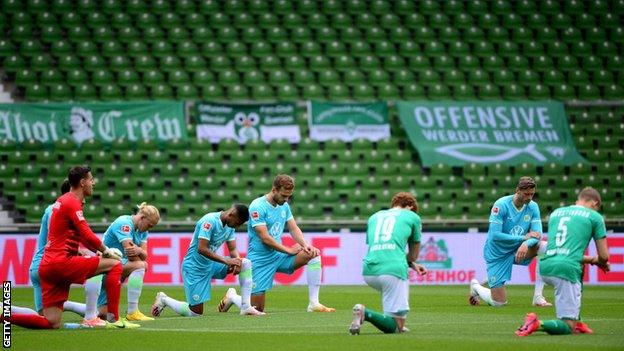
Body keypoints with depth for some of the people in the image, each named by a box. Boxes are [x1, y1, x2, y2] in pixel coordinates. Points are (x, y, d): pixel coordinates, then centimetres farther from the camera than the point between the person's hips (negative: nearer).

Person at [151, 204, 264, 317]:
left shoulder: (230, 225, 2)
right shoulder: (210, 221, -24)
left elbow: (233, 249, 6)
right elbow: (202, 249, -30)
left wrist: (237, 261, -18)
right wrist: (227, 261, -30)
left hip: (211, 265, 8)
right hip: (195, 267, -8)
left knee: (246, 264, -8)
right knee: (196, 313, -7)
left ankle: (246, 307, -5)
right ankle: (164, 299, 17)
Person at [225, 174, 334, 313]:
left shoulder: (284, 205, 7)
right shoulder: (258, 207, -18)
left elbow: (294, 228, 9)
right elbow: (265, 238, -21)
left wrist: (305, 245, -12)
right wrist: (289, 250, -13)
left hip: (279, 255, 7)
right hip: (260, 260, -7)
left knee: (314, 254, -15)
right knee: (257, 309, -7)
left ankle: (314, 304, -14)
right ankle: (232, 296, 26)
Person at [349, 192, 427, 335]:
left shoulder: (374, 217, 27)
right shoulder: (412, 216, 16)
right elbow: (414, 255, 24)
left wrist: (412, 265, 30)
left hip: (369, 271, 6)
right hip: (393, 271, -6)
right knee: (396, 327, -6)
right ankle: (366, 313, -28)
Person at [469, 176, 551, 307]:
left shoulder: (533, 207, -5)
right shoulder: (501, 205, -20)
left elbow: (537, 234, -12)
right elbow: (495, 235, -26)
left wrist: (526, 244, -35)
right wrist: (523, 237, -27)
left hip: (518, 250, 5)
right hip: (497, 255, -5)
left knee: (545, 247, -22)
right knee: (499, 303, -6)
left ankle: (538, 297, -17)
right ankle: (476, 287, 30)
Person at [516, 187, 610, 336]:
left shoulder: (556, 212, 25)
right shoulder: (594, 216, 9)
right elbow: (604, 256, 10)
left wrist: (590, 260, 37)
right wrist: (597, 261, 33)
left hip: (544, 268, 6)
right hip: (567, 270, -6)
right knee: (568, 327, -3)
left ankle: (576, 322, 29)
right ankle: (537, 324, -30)